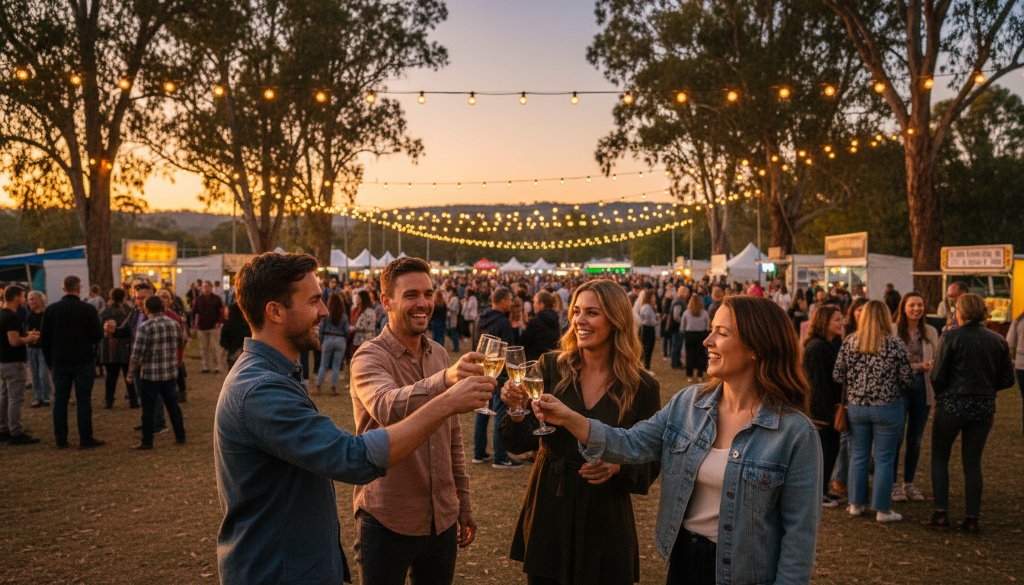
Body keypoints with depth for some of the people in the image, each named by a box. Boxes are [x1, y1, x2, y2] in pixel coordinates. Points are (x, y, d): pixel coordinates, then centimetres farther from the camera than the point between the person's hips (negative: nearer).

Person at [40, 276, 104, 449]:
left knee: (60, 400, 9)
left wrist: (49, 361, 13)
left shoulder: (51, 310, 1)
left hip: (59, 362, 3)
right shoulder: (88, 309, -9)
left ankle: (61, 440, 12)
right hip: (83, 362, -3)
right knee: (83, 399, 1)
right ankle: (86, 439, 2)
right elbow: (98, 336, -7)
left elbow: (44, 339, 4)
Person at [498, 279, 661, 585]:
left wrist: (617, 467, -20)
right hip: (548, 511, 1)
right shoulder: (551, 367, -6)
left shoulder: (642, 387, -7)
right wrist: (517, 410, -28)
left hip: (605, 518, -1)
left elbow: (651, 464, -1)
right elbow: (520, 443, -9)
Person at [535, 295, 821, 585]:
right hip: (683, 556, 5)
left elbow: (799, 531, -14)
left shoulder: (796, 431, -18)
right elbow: (634, 444, -5)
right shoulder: (687, 402, -4)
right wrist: (570, 418, -17)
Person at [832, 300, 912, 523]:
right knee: (884, 460, 6)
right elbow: (906, 379, -7)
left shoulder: (849, 342, -3)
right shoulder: (895, 345, -10)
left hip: (856, 406, 3)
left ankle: (856, 504, 22)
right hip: (887, 408, -3)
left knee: (858, 456, 13)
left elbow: (837, 375, -2)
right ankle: (883, 510, 13)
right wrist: (891, 392, 13)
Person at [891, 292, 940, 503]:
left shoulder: (931, 332, 7)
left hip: (923, 388, 4)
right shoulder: (893, 331, -8)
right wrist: (917, 366, -19)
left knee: (915, 439, 12)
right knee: (897, 437, 1)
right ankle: (893, 484, 14)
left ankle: (909, 483, 24)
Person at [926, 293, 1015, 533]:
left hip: (952, 405, -4)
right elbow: (1007, 380, 5)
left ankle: (941, 513, 5)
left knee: (939, 458, 11)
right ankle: (972, 518, 15)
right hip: (984, 408, 4)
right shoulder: (998, 341, 1)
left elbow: (937, 376, -13)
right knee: (973, 463, 13)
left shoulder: (951, 337, -13)